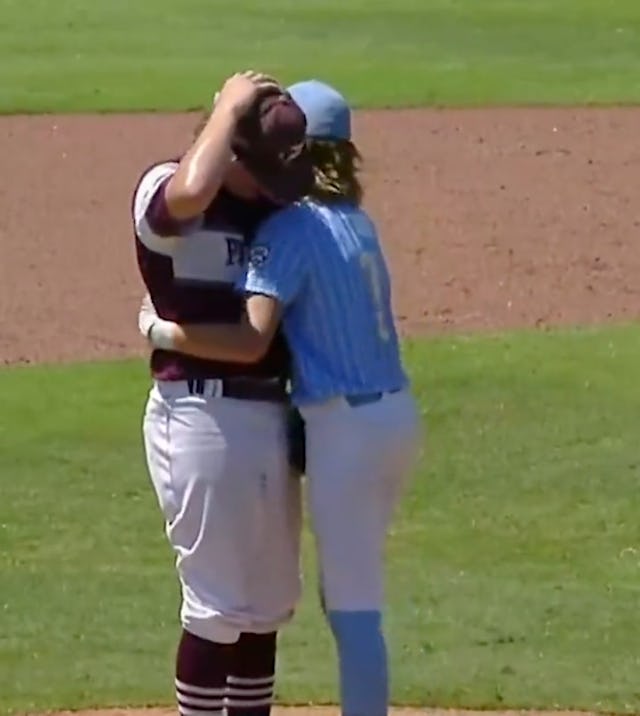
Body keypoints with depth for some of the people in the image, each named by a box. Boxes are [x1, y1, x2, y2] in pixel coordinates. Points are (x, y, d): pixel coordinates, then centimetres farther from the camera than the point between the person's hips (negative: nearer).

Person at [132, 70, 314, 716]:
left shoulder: (274, 203, 12)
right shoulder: (163, 193, -10)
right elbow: (190, 194, -33)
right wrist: (229, 107, -22)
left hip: (270, 413, 8)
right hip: (201, 414, -8)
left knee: (267, 602, 16)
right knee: (218, 604, -6)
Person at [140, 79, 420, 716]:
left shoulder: (289, 228, -14)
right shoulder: (354, 220, 12)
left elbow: (250, 340, -25)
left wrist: (159, 330, -13)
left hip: (346, 427, -9)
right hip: (396, 413, 9)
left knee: (353, 607, -3)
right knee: (346, 593, 20)